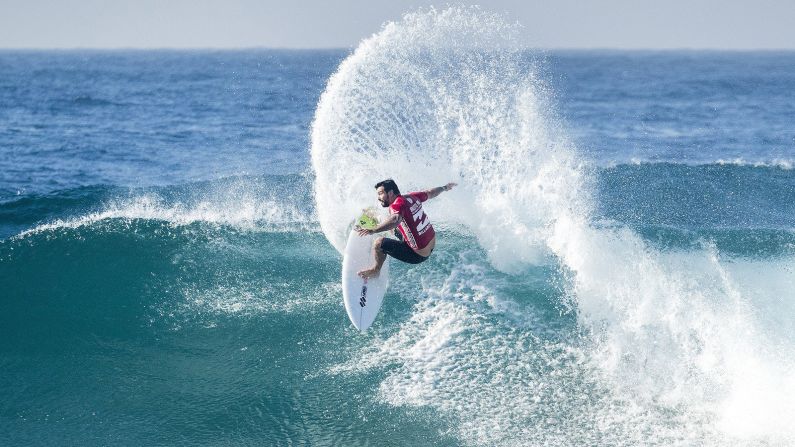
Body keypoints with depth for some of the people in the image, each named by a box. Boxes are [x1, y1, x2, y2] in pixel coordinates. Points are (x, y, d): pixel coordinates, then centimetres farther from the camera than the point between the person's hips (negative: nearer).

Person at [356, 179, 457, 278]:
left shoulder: (398, 204, -23)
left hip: (418, 255, -9)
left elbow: (396, 220, -44)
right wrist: (444, 188, 38)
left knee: (379, 243, -9)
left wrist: (372, 230, -54)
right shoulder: (411, 197, 1)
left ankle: (375, 270, 10)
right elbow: (430, 193, 18)